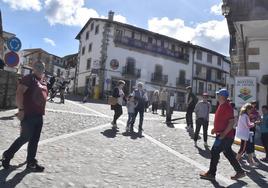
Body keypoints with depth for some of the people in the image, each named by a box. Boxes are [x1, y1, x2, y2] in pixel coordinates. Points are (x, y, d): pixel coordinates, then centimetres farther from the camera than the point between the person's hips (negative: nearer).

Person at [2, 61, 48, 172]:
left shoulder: (44, 82, 16)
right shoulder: (29, 78, -9)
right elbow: (19, 93, -17)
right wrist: (21, 109, -21)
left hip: (39, 115, 8)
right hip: (28, 114, -8)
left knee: (34, 140, 12)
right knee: (25, 138, 1)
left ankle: (31, 162, 22)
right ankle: (7, 155, 24)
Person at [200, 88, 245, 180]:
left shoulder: (227, 107, -19)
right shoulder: (221, 105, 12)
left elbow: (231, 122, -23)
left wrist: (223, 134, -25)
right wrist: (215, 129, 17)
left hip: (225, 136, -10)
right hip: (222, 135, 10)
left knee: (214, 152, -3)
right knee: (228, 153, 17)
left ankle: (211, 174, 9)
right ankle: (240, 172, 27)